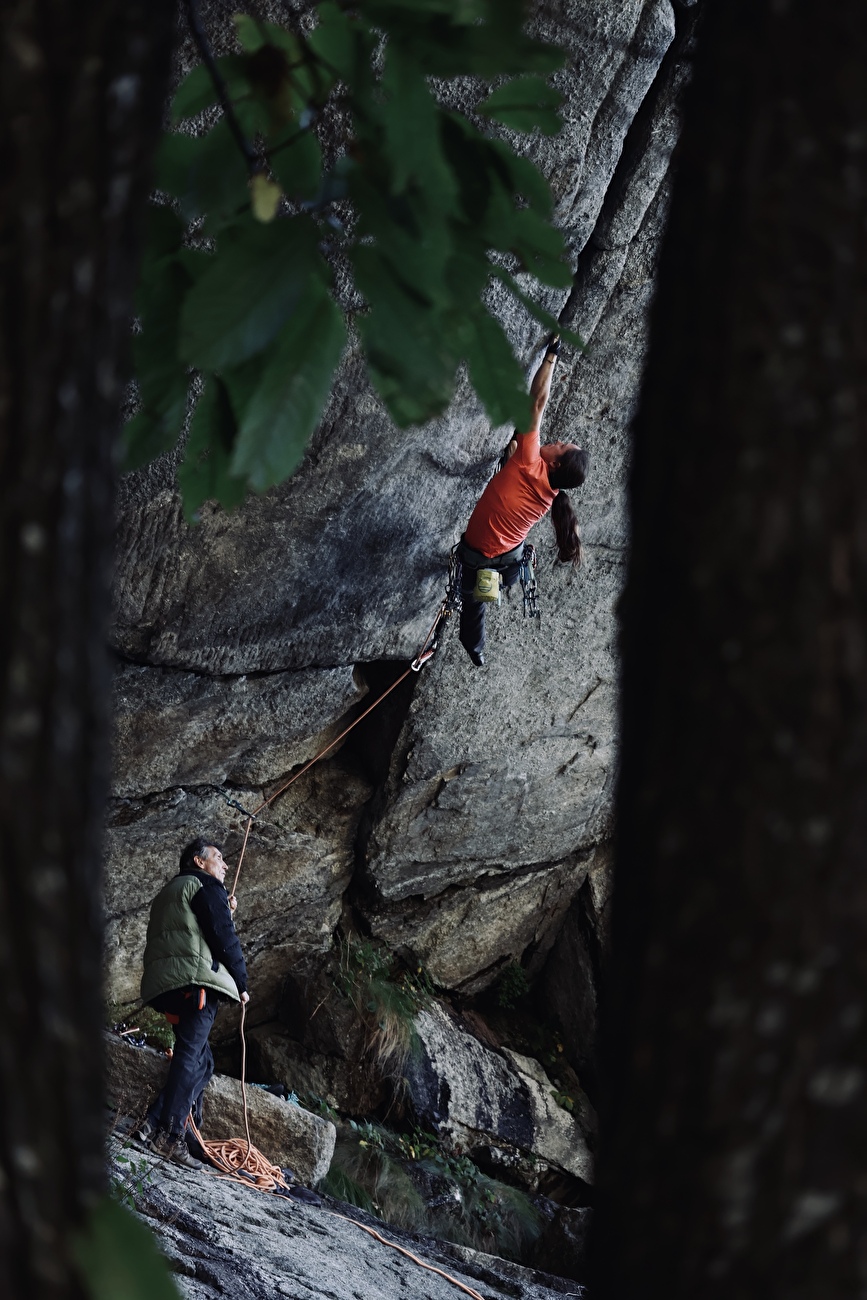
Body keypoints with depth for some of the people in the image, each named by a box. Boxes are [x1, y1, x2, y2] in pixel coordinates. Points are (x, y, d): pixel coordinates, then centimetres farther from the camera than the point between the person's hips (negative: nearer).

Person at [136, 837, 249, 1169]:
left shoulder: (168, 893, 31)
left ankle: (156, 1124, 1)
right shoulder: (206, 886, 2)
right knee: (191, 1056, -15)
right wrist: (241, 983, 1)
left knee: (201, 1060, 13)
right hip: (196, 980, -9)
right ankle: (170, 1135, -25)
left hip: (163, 986, 9)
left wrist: (225, 912, 27)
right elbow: (223, 938, -6)